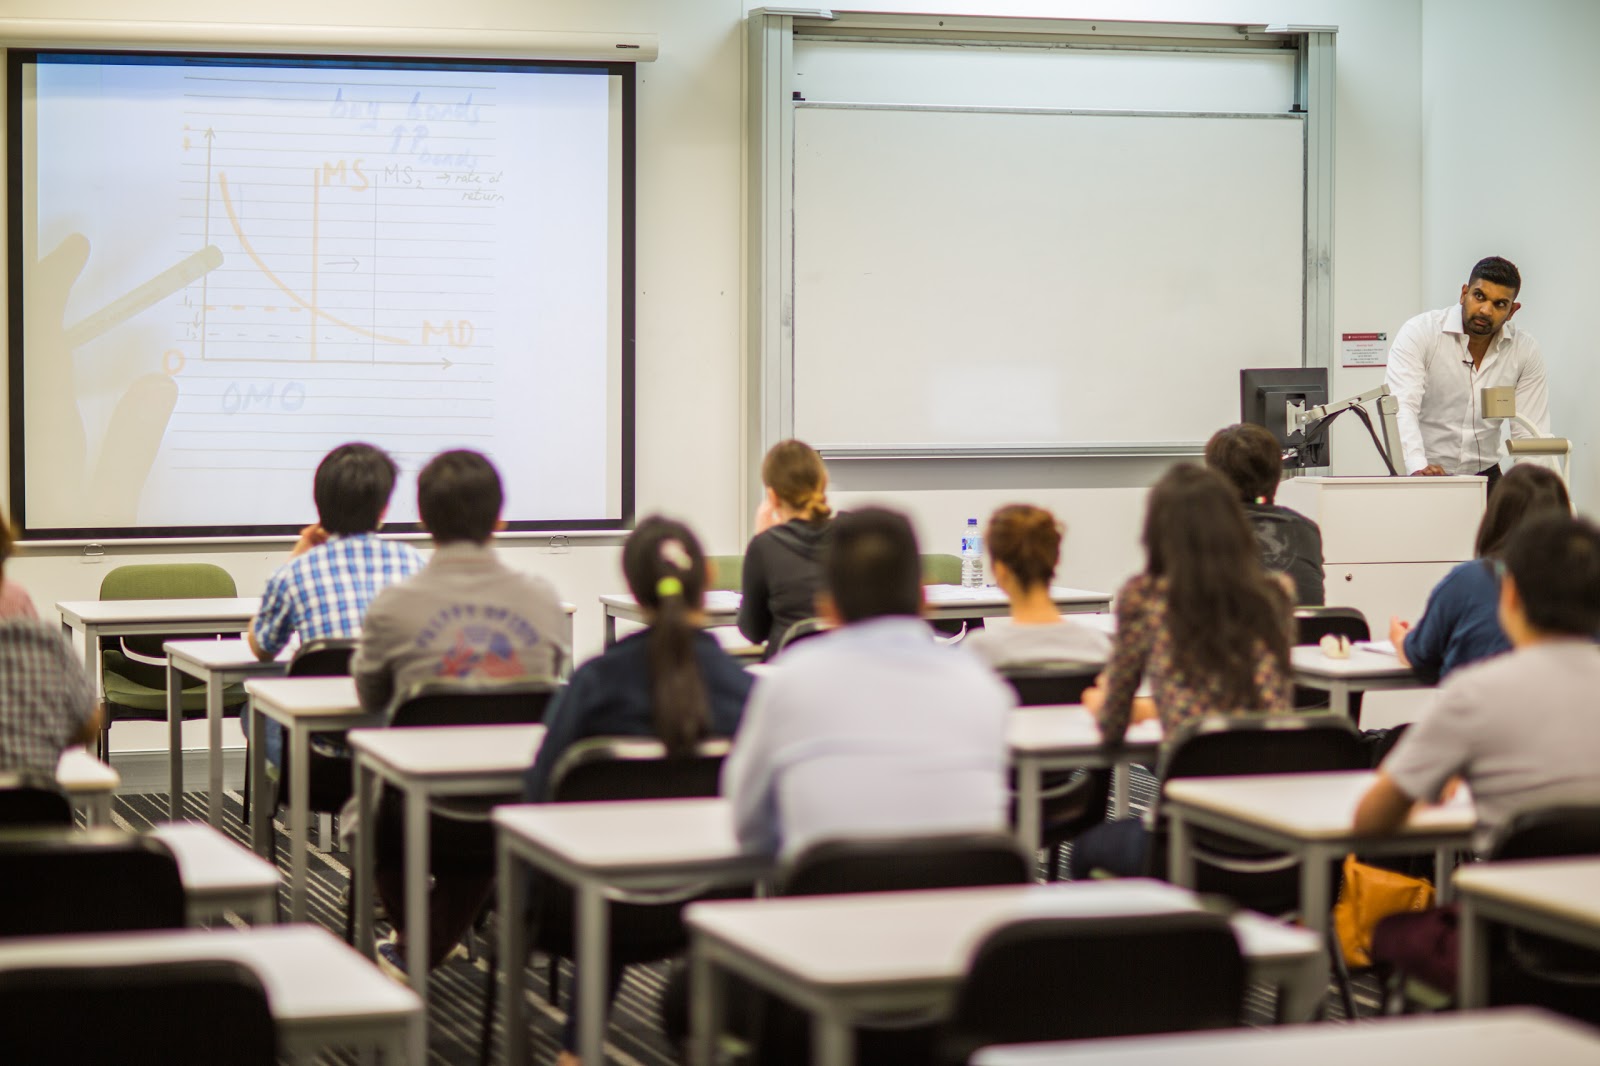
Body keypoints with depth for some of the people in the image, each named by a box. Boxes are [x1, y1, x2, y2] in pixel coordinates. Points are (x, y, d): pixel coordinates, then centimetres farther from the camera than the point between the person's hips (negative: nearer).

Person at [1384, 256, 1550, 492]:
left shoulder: (1526, 350, 1)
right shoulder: (1419, 333, -9)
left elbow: (1530, 435, 1)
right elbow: (1400, 408, -22)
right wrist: (1419, 467, -38)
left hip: (1483, 477, 3)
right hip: (1419, 480, -3)